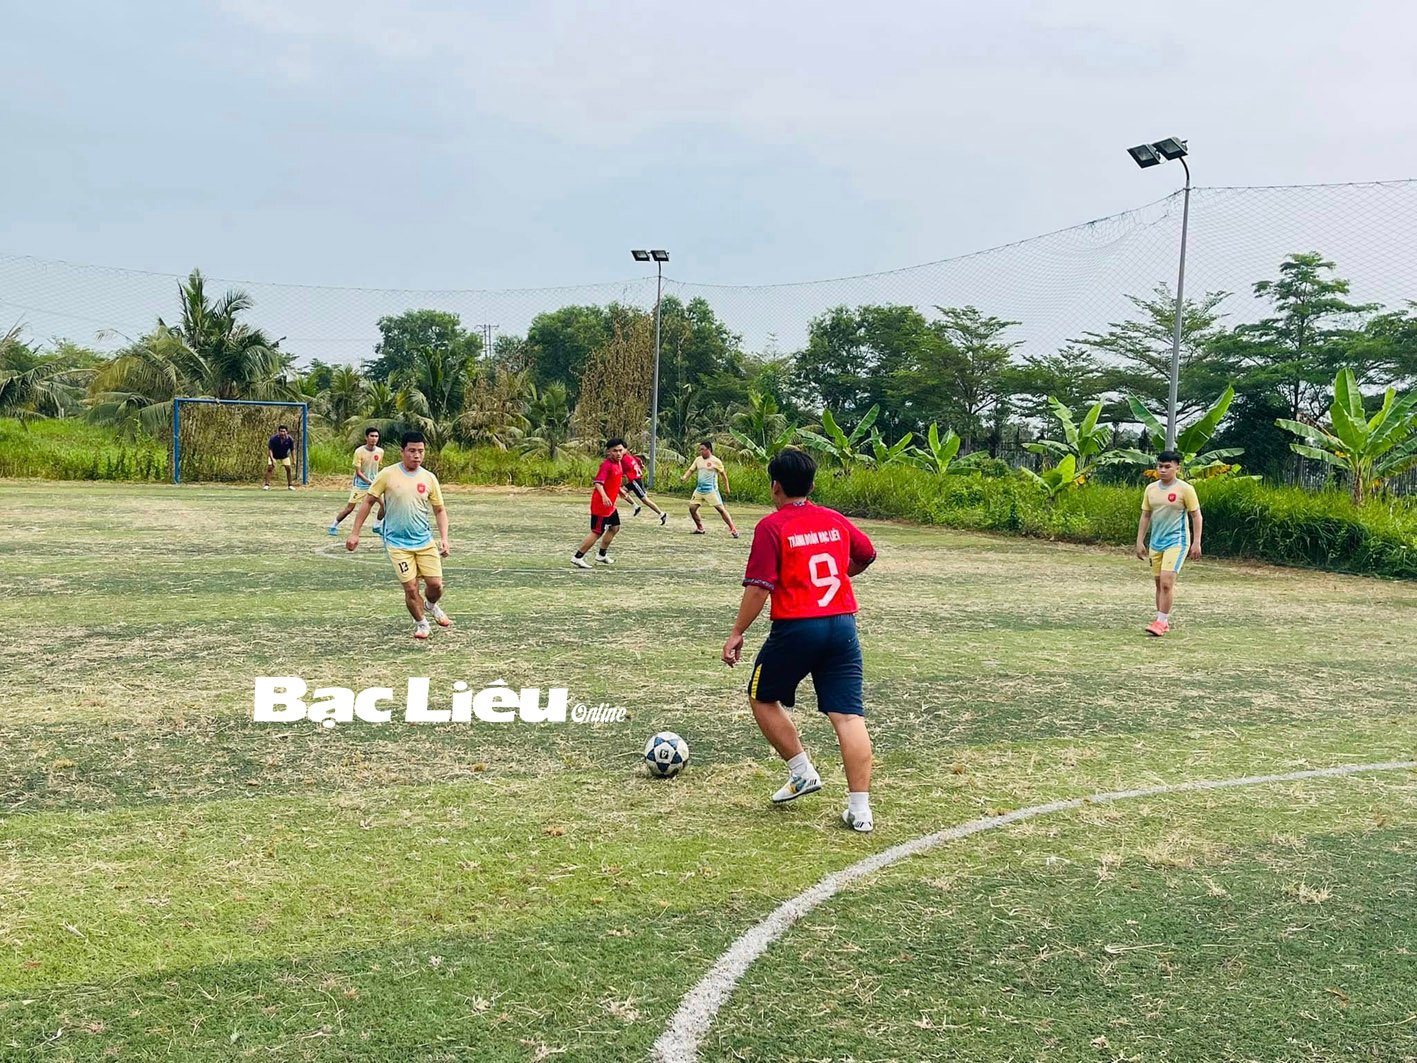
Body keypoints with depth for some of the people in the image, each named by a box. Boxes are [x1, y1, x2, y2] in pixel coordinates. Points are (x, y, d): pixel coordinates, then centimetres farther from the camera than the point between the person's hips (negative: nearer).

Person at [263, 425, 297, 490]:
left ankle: (290, 485, 7)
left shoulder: (290, 439, -23)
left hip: (284, 456, 2)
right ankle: (267, 485, -10)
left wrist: (293, 460, -11)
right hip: (274, 456, -2)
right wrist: (272, 459, -39)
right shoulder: (273, 439, -31)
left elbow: (292, 450, -10)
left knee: (288, 468, -5)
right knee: (269, 468, -14)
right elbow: (270, 449, -26)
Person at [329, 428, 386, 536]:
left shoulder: (380, 451, -4)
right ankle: (334, 526, 15)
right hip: (360, 484, -4)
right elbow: (358, 472, -18)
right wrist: (371, 482, -26)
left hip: (374, 484, 4)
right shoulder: (359, 451, -17)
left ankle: (377, 526, 12)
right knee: (349, 508, -4)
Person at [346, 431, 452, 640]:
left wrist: (444, 538, -3)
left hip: (425, 541, 3)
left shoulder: (429, 478, 1)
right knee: (410, 588, -7)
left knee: (436, 584, 0)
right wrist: (355, 533, -2)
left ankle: (431, 605, 35)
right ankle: (421, 623, 19)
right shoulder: (388, 474, -7)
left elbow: (439, 510, 9)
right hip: (398, 543, -3)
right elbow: (368, 501, 0)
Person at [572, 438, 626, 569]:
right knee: (597, 533, -5)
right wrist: (604, 496, -47)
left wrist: (619, 491, 38)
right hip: (600, 505, -10)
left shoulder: (618, 463, 7)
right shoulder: (607, 465, -21)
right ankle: (577, 558, 3)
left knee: (615, 527, 19)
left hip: (610, 505, 10)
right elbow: (598, 483, -32)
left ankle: (602, 555, 33)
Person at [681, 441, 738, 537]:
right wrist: (684, 477, -10)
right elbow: (691, 470, 10)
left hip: (711, 490, -6)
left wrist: (726, 487, 5)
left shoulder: (715, 461, -7)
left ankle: (733, 530, -6)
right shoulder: (698, 459, 8)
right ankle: (700, 528, 18)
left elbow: (723, 474, 2)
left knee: (721, 509, -10)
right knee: (692, 508, 1)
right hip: (699, 489, 6)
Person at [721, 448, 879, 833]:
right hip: (842, 625, 5)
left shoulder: (771, 526, -7)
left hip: (796, 628, -5)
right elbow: (866, 555, 26)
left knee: (762, 698, 19)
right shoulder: (835, 520, 10)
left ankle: (802, 772, 18)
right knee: (849, 716, 1)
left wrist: (737, 633, -5)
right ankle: (860, 809, -2)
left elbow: (759, 587, -12)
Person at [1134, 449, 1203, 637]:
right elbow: (1145, 516, 14)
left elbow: (1196, 516, -4)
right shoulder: (1151, 489, 7)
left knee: (1166, 582, -15)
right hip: (1156, 542, 6)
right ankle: (1164, 622, 20)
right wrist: (1140, 541, 10)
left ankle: (1161, 622, -10)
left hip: (1176, 542, -6)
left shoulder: (1185, 489, -7)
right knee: (1159, 583, 10)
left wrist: (1196, 543, -7)